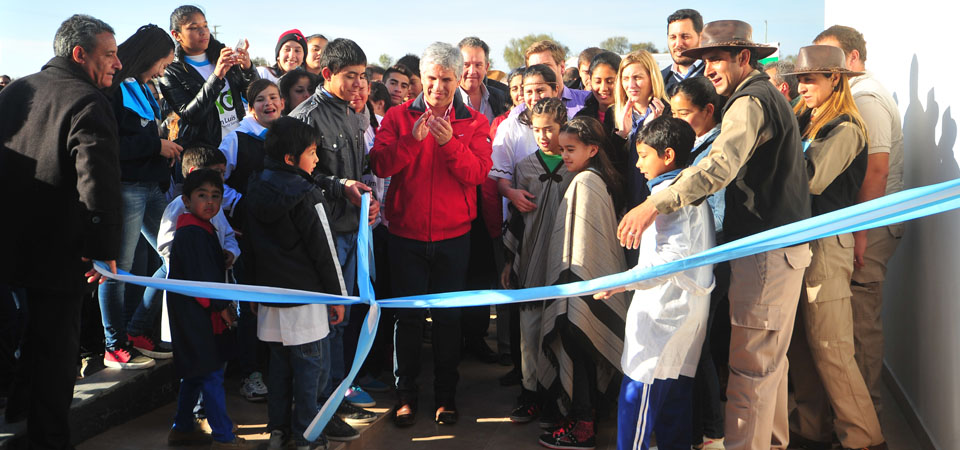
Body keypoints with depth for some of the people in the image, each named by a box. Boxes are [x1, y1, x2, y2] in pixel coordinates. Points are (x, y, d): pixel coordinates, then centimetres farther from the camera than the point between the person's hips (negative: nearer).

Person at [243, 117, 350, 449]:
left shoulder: (255, 192, 6)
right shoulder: (307, 196, -16)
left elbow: (251, 245, 14)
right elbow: (324, 251, -13)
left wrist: (255, 288, 22)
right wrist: (337, 296, -4)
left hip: (269, 297, 7)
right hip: (304, 299, -7)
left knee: (279, 363, 17)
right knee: (310, 366, 3)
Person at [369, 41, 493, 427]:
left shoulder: (473, 123, 2)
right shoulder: (398, 117, 2)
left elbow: (477, 172, -12)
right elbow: (379, 165, -11)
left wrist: (449, 142, -26)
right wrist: (412, 139, -24)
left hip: (452, 236, 0)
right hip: (406, 234, 0)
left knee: (448, 317, 8)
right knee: (408, 316, 8)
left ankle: (446, 395, 21)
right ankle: (406, 394, 21)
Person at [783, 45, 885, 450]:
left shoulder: (845, 129, -11)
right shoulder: (805, 121, 13)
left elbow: (811, 178, -22)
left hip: (827, 243, -8)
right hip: (799, 238, 8)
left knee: (829, 347, -5)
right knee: (800, 339, 11)